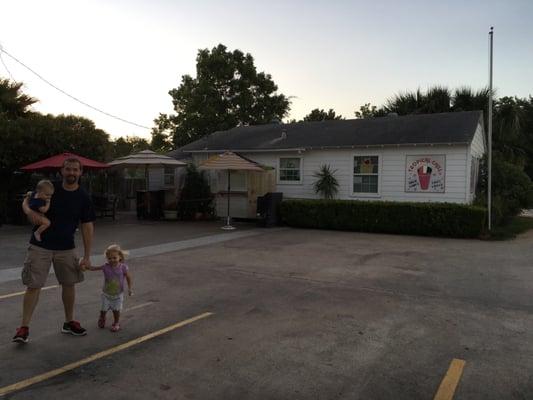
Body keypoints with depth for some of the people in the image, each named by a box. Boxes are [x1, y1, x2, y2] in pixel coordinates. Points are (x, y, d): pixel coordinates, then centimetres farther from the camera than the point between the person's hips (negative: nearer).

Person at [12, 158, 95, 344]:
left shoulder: (84, 198, -5)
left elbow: (87, 227, -4)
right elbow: (26, 201, 6)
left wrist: (87, 256, -7)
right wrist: (29, 211, -20)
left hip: (66, 248, 1)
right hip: (40, 246, -1)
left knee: (69, 284, 9)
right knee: (33, 285, -3)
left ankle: (69, 322, 27)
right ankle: (24, 327, 9)